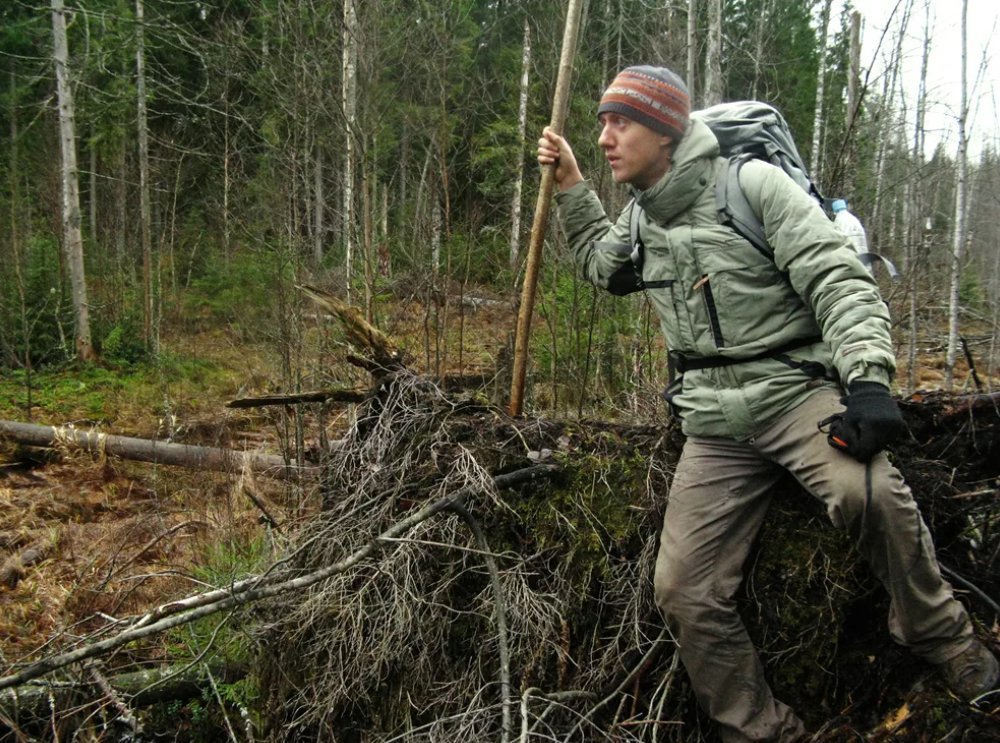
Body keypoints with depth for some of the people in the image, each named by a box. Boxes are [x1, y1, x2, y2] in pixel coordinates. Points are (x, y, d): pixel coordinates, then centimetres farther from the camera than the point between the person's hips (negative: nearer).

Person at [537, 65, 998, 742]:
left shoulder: (750, 183, -6)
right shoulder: (641, 217, 14)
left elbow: (839, 279, -13)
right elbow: (603, 264, 37)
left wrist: (868, 377, -26)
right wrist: (571, 187, 25)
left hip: (796, 388, -6)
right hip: (715, 426, 6)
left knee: (867, 491, -36)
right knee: (684, 591, -4)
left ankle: (945, 642, -11)